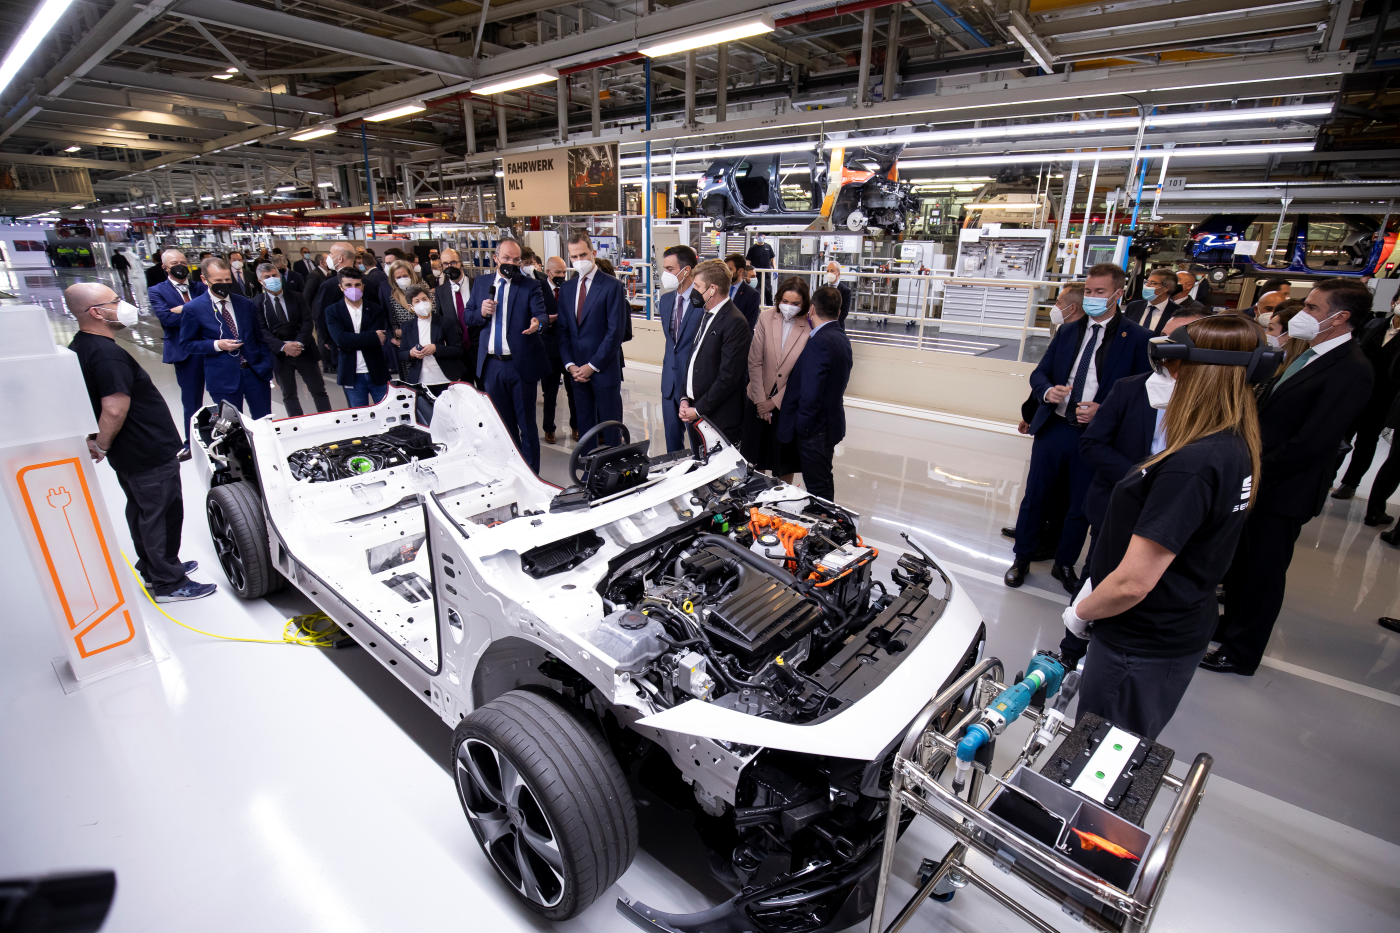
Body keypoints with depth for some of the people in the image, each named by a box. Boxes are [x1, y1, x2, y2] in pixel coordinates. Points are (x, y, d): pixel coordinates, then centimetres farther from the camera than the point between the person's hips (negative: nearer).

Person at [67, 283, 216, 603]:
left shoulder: (78, 348, 8)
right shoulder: (108, 353, -25)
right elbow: (115, 410, -31)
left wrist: (97, 442, 16)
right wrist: (103, 446, -15)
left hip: (128, 454, 10)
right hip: (150, 453, -10)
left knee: (141, 511, 21)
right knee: (163, 514, 0)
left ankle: (153, 569, 37)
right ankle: (169, 584, 11)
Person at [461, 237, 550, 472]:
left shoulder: (530, 286, -2)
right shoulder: (481, 283, 11)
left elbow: (542, 314, -16)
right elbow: (467, 317, 13)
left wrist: (538, 323, -39)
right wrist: (481, 313, -8)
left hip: (521, 365, -4)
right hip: (491, 365, 4)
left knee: (526, 424, 3)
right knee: (502, 423, 16)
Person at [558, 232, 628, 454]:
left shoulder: (612, 286, -7)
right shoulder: (566, 288, 12)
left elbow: (616, 330, -12)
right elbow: (563, 330, 12)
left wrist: (593, 366, -13)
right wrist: (569, 364, -2)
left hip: (604, 369, -5)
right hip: (577, 370, 6)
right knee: (585, 425, 12)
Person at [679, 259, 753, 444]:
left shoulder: (735, 323, -15)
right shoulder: (706, 316, 14)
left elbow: (729, 377, -19)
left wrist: (698, 409, -15)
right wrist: (684, 398, 6)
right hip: (695, 416, 8)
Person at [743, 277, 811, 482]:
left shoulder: (810, 327, -11)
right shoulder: (766, 317, -4)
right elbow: (754, 362, -3)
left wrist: (775, 401, -9)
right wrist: (761, 400, -7)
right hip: (759, 401, 2)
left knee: (784, 463, 11)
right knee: (754, 459, 14)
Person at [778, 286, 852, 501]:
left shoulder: (819, 342, -22)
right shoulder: (842, 337, 8)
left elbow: (810, 393, -26)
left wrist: (800, 426, -13)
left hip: (814, 427, -10)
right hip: (832, 420, 10)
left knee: (818, 487, 2)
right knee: (824, 482, 23)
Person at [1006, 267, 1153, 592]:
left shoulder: (1138, 338, -5)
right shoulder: (1067, 331, 7)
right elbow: (1039, 373, 9)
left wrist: (1104, 411, -20)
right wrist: (1048, 391, -13)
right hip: (1053, 428, 3)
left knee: (1080, 507, 11)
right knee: (1033, 497, 10)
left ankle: (1065, 564, 32)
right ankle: (1022, 559, 27)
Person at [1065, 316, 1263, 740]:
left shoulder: (1191, 465, -29)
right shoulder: (1236, 450, 2)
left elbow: (1133, 584, -27)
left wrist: (1079, 613, -9)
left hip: (1140, 649, -9)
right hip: (1182, 631, 9)